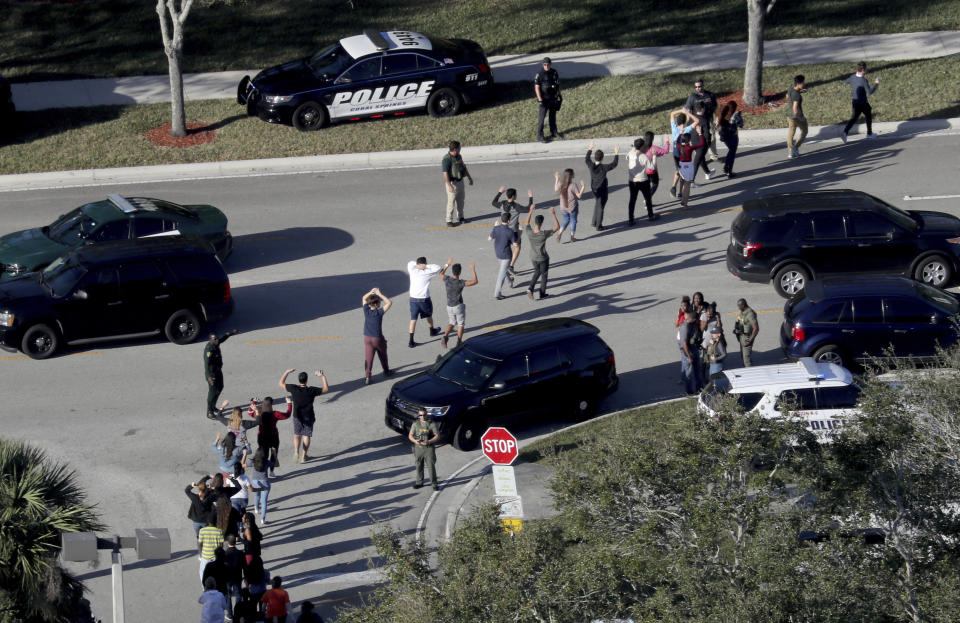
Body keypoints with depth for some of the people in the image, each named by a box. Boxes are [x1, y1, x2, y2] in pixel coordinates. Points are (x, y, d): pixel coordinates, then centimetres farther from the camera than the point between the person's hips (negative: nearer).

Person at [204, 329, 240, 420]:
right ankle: (209, 412, 4)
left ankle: (213, 406, 40)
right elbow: (207, 363, -37)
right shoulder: (209, 349, -30)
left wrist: (231, 333, 34)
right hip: (212, 373, -10)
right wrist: (209, 376, -47)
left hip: (218, 371, 10)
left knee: (219, 388, 23)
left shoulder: (215, 344, -2)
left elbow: (223, 338, 22)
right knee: (213, 391, -5)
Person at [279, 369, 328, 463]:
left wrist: (286, 372, 3)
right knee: (306, 436, 14)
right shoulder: (312, 390, -20)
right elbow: (326, 389, -6)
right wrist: (322, 376, 0)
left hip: (297, 417, 1)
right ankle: (303, 456, 17)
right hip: (309, 417, -1)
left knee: (297, 435, 19)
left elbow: (281, 383, -5)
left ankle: (296, 452, -1)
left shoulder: (294, 389, -20)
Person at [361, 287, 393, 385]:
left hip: (367, 338, 3)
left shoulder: (366, 311, -7)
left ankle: (367, 376, -6)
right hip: (378, 339, -3)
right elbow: (389, 303, -17)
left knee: (368, 358, 2)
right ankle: (386, 371, 38)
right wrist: (379, 294, -16)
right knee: (383, 356, 20)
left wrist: (371, 292, -1)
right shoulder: (379, 312, -19)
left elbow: (364, 298, 10)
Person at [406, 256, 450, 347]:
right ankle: (432, 331, 50)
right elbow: (438, 268, -11)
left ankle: (411, 341, -3)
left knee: (413, 319, 2)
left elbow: (410, 263, 13)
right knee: (429, 315, 25)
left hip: (413, 298, 2)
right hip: (424, 299, -2)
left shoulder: (412, 271, -4)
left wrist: (418, 265, 0)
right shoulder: (427, 273, -13)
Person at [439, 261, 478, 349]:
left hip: (449, 307, 4)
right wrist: (473, 270, -17)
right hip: (459, 306, -4)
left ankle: (445, 337, -5)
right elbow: (475, 281, -26)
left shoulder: (447, 280, -10)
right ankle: (459, 343, 17)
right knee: (460, 325, 15)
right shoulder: (460, 283, -23)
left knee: (451, 323, 21)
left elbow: (441, 274, 15)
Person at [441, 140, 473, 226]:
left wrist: (469, 177, 25)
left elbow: (464, 167, 21)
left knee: (460, 200, 17)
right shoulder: (447, 159, -21)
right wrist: (450, 186, -32)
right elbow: (445, 173, -26)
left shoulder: (459, 156, 7)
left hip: (460, 181, 8)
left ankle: (460, 217, 32)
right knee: (451, 201, -8)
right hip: (452, 183, -8)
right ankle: (449, 221, -5)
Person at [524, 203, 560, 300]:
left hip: (533, 258, 3)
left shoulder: (529, 233, -23)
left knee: (537, 272, 29)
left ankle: (530, 289, 12)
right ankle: (542, 294, 33)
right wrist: (553, 214, -17)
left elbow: (527, 223, 0)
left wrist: (531, 211, 5)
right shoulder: (544, 234, -31)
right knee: (544, 275, 20)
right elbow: (557, 227, -20)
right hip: (543, 258, -3)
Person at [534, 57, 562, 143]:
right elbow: (536, 87, -15)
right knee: (542, 117, -5)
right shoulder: (539, 74, -14)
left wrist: (559, 95, 14)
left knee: (553, 116, 16)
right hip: (544, 99, -5)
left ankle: (554, 132, 28)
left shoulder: (554, 72, 2)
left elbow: (558, 84, 13)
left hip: (553, 98, 5)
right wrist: (540, 100, -20)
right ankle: (539, 135, -1)